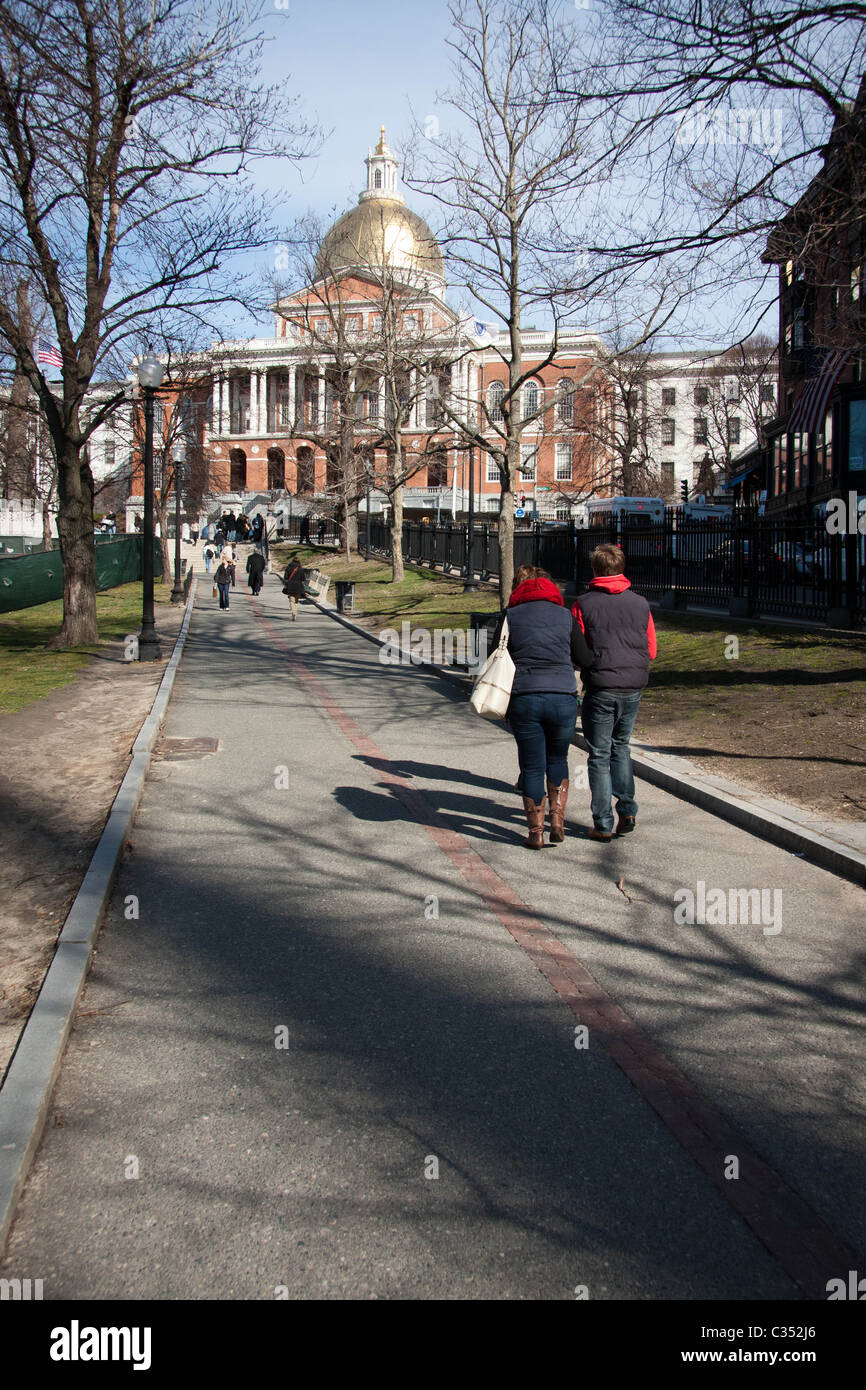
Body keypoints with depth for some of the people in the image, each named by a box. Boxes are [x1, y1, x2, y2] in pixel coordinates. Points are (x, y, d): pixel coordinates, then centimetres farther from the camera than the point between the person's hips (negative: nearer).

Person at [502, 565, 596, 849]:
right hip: (563, 698, 1)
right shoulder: (565, 615, 7)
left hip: (524, 699, -1)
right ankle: (558, 821, 15)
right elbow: (585, 660, 6)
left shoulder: (510, 617, 6)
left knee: (532, 767, 10)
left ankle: (536, 833, 13)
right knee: (557, 759, 22)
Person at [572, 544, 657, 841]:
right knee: (620, 747, 22)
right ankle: (627, 809, 8)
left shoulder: (584, 604, -4)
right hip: (633, 687, 4)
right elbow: (651, 651, 10)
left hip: (600, 689, -4)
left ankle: (603, 824, 6)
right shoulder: (640, 604, 6)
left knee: (599, 755, 5)